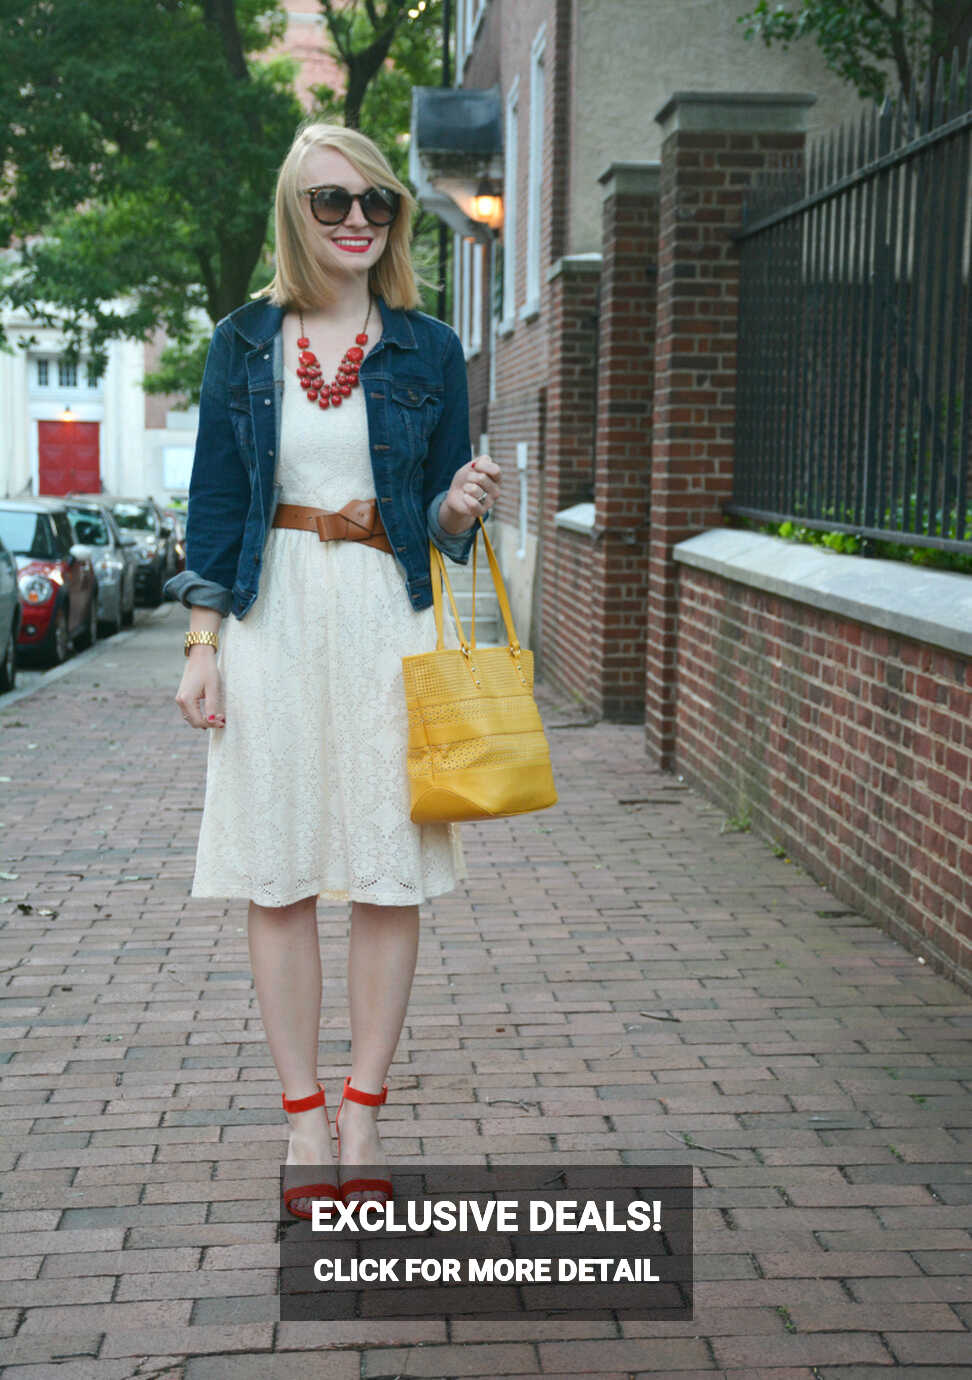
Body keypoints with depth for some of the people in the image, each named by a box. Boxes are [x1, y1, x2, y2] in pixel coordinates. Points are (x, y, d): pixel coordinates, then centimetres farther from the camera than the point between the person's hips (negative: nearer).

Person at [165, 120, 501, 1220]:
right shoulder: (244, 344, 6)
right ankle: (304, 1116, 15)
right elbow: (215, 502, 6)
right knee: (279, 876, 2)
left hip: (388, 623, 0)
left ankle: (361, 1110, 15)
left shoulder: (427, 349, 7)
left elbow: (441, 518, 10)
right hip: (274, 620, 0)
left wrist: (461, 506, -13)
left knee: (391, 877, 1)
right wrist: (203, 645, -1)